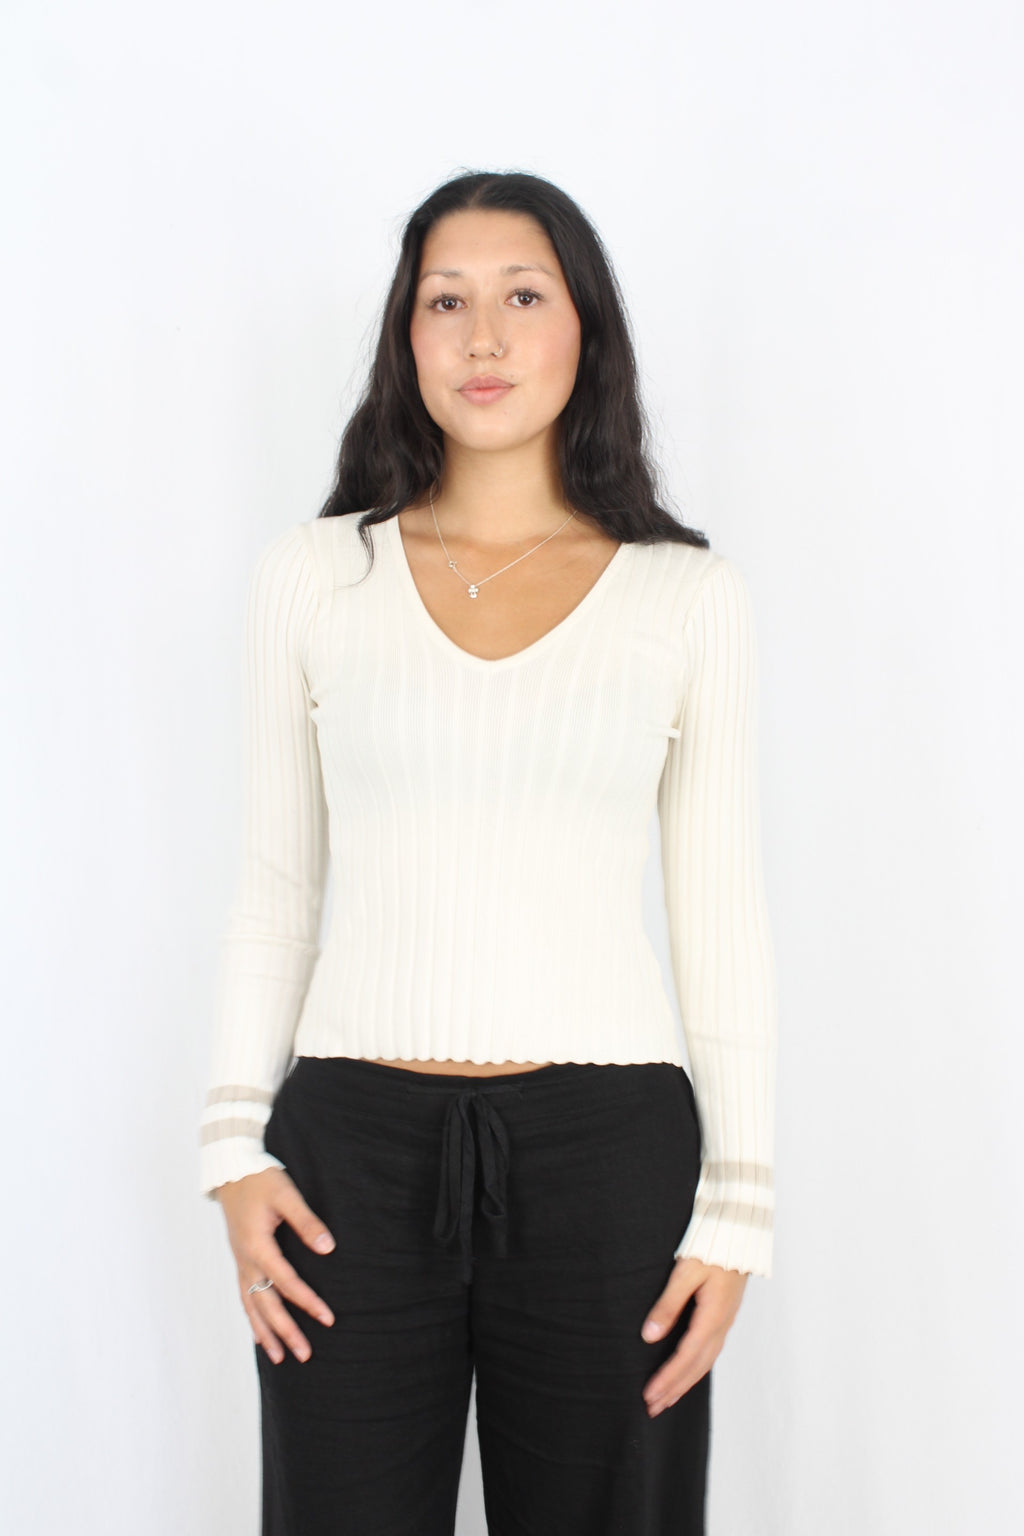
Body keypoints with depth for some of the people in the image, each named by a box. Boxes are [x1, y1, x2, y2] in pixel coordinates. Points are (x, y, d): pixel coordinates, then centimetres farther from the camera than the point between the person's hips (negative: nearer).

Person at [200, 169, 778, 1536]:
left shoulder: (690, 597, 2)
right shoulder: (313, 574, 5)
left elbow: (723, 914, 4)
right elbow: (276, 882, 9)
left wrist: (735, 1212, 0)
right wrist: (236, 1150, 1)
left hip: (606, 1156, 0)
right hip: (354, 1146, 1)